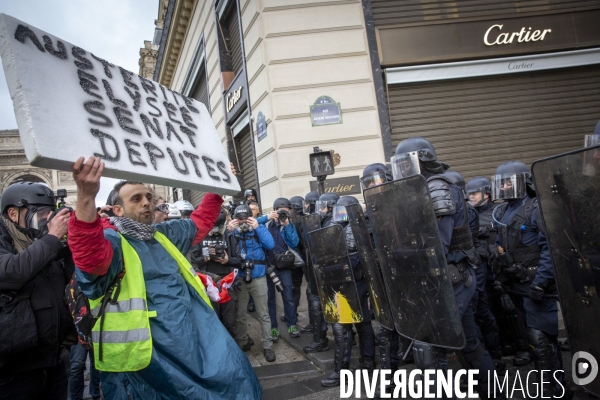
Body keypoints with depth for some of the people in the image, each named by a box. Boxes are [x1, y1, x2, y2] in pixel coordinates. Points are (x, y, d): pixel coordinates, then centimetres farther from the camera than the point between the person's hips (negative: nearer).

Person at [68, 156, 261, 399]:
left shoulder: (163, 234, 14)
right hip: (154, 352, -7)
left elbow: (200, 222, 27)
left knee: (232, 374, 9)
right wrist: (86, 197, -48)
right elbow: (91, 258, -33)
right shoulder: (111, 240, -9)